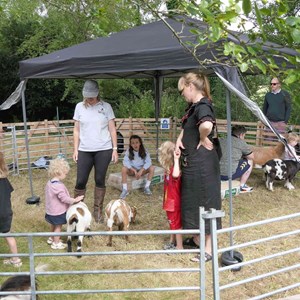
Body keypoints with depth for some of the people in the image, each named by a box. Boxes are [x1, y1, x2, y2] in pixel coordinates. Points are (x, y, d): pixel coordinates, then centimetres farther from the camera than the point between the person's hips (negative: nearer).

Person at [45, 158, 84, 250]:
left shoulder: (49, 183, 1)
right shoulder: (58, 186, -30)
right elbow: (64, 198, -27)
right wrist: (75, 200, -17)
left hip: (50, 210, 9)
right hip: (58, 211, -9)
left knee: (53, 225, 26)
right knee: (58, 226, 8)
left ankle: (51, 239, 43)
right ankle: (56, 243, 20)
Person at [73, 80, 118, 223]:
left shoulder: (106, 106, 1)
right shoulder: (80, 107, 5)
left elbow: (112, 129, 3)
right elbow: (76, 130, 8)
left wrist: (115, 149, -1)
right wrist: (75, 149, 4)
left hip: (103, 150, -1)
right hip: (84, 150, 1)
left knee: (100, 180, 5)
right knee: (80, 181, 0)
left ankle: (98, 210, 17)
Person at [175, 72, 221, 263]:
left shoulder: (202, 105, -20)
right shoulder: (194, 106, 11)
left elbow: (206, 125, -42)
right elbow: (187, 127, 26)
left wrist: (203, 139, -22)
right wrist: (180, 139, 6)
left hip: (202, 162, -10)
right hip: (192, 161, 10)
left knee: (205, 202, 1)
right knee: (192, 200, 20)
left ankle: (208, 249, 15)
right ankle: (197, 238, 38)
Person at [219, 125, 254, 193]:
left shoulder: (221, 140, 14)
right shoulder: (241, 142, 0)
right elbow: (252, 156, 12)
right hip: (230, 174, -6)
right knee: (249, 161, 16)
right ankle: (241, 186, 20)